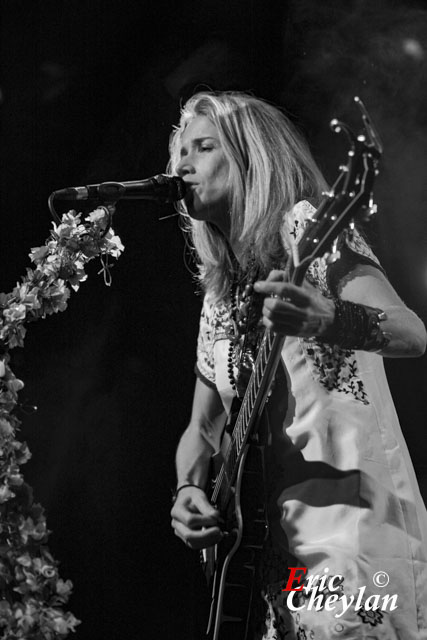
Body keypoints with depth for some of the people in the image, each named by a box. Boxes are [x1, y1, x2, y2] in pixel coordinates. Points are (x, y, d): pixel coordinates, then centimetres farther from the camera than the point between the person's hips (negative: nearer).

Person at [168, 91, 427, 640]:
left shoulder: (305, 228, -4)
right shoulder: (220, 295, 17)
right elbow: (202, 426, 21)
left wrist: (326, 320, -39)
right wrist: (189, 491, 0)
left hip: (348, 528, -7)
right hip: (271, 545, 7)